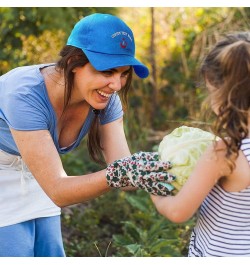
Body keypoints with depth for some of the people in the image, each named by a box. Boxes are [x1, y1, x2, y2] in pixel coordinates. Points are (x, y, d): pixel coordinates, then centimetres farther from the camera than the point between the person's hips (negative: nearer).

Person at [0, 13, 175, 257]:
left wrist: (163, 168, -41)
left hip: (35, 182, 6)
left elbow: (123, 170, -22)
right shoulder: (26, 95, -37)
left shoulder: (106, 100, -17)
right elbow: (58, 191, -38)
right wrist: (119, 174, -52)